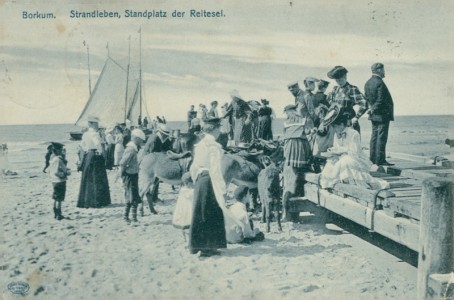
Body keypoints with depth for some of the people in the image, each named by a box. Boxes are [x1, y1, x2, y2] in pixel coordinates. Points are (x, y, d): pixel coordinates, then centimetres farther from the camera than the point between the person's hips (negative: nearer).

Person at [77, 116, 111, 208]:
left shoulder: (85, 134, 10)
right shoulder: (94, 134, -15)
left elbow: (82, 145, 18)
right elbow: (98, 144, -31)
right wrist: (100, 151, -16)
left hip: (87, 156, 8)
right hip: (95, 157, -8)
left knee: (87, 179, 13)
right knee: (96, 180, -1)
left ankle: (85, 201, 18)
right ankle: (96, 201, 2)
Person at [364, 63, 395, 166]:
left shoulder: (367, 83, 12)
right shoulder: (379, 83, -16)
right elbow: (381, 100, -19)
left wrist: (371, 108, 14)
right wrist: (374, 109, -8)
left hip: (374, 115, 9)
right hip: (382, 114, -9)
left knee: (374, 136, 13)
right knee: (381, 137, -6)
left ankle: (373, 158, 17)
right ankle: (380, 160, -4)